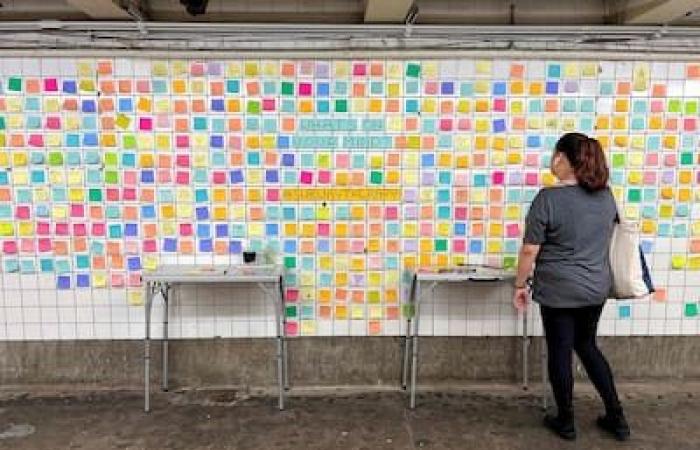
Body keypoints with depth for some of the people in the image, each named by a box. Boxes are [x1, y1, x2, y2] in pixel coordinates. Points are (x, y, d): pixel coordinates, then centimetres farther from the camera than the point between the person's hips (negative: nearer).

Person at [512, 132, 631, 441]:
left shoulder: (549, 198, -18)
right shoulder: (605, 195, 2)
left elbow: (530, 250, -16)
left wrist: (520, 285, -4)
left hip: (559, 290, -6)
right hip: (597, 288, 6)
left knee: (560, 353, 9)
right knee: (587, 346, 22)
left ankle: (565, 422, 23)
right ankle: (617, 418, 27)